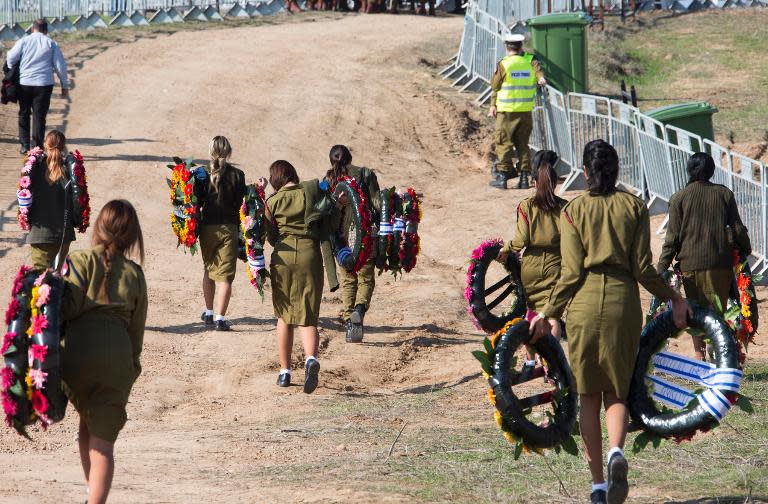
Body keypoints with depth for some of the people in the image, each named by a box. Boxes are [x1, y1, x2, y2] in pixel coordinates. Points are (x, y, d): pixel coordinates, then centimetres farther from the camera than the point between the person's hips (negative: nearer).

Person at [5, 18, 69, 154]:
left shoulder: (24, 41, 2)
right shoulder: (51, 44, 3)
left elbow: (11, 58, -3)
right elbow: (60, 66, 2)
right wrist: (65, 86, 10)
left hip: (24, 83, 1)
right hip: (44, 85, 0)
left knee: (24, 115, 14)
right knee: (39, 117, 4)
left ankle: (25, 146, 13)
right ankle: (36, 147, 0)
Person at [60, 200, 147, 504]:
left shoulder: (82, 261, -1)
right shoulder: (135, 274, 8)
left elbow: (68, 307, -11)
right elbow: (137, 327, 13)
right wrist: (133, 365, 23)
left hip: (76, 353, 0)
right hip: (117, 358, 0)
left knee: (87, 420, 24)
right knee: (103, 442, 0)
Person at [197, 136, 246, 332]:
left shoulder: (203, 174, -5)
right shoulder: (237, 175, -7)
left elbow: (197, 202, -6)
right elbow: (241, 203, -4)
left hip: (207, 227, 2)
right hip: (229, 227, -2)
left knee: (209, 269, 21)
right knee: (225, 274, -1)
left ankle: (209, 313, 29)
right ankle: (220, 317, -11)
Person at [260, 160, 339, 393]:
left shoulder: (272, 201, -1)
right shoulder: (314, 192, 1)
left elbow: (271, 237, 4)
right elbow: (333, 220, 3)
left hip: (283, 256, 0)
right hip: (310, 254, 0)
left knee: (284, 316, 16)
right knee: (307, 317, 0)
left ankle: (284, 372, 17)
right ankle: (311, 358, -28)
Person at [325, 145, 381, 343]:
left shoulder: (329, 180, 4)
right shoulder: (366, 174, 0)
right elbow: (377, 204, -4)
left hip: (342, 236, 1)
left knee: (347, 281, 15)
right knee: (366, 279, 8)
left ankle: (348, 322, 7)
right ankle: (360, 309, -20)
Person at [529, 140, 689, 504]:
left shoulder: (573, 210, 2)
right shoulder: (634, 207, 4)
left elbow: (571, 272, -4)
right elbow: (643, 269, 0)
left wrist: (548, 314, 4)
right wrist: (675, 299, 11)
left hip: (583, 304, 0)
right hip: (623, 302, 0)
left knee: (588, 395, 9)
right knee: (617, 391, 9)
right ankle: (616, 453, -22)